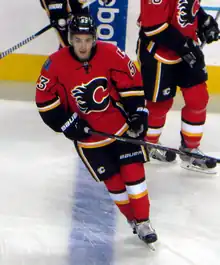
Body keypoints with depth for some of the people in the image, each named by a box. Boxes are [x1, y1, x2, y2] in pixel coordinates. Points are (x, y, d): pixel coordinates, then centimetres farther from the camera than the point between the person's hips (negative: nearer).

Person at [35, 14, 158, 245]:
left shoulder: (110, 54, -15)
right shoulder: (56, 64, -15)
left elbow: (131, 82, -4)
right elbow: (45, 100, -6)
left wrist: (138, 114, -6)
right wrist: (66, 123, -10)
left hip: (121, 125, 0)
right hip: (88, 135, 0)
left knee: (134, 173, -2)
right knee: (114, 182, 3)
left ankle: (143, 222, 13)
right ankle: (132, 219, 23)